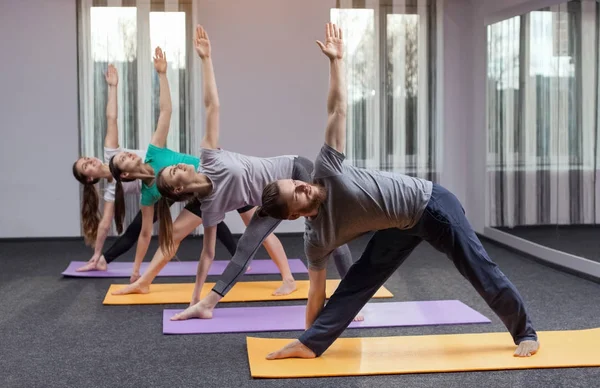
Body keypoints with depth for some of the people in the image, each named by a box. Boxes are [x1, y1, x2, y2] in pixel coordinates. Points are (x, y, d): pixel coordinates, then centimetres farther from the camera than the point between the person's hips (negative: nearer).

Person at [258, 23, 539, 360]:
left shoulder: (327, 172, -21)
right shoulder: (316, 239, -12)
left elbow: (337, 111, -15)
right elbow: (317, 292, -3)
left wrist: (336, 60, -15)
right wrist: (309, 337, -1)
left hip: (430, 203, -3)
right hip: (402, 226, 3)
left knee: (478, 268, 1)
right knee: (360, 279, -4)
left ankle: (526, 333, 15)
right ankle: (310, 345, 1)